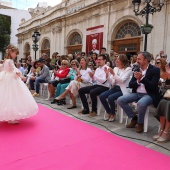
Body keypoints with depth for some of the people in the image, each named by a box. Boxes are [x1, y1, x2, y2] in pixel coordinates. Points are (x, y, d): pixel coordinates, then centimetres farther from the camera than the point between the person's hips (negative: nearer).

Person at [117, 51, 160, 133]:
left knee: (141, 103, -38)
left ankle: (140, 123, -7)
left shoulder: (155, 70, -8)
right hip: (137, 93, 6)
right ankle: (134, 118, 6)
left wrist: (142, 78, -25)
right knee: (120, 100, -12)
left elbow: (153, 86, -17)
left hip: (149, 95, -6)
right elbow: (130, 85, 5)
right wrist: (138, 81, -14)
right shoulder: (137, 70, 8)